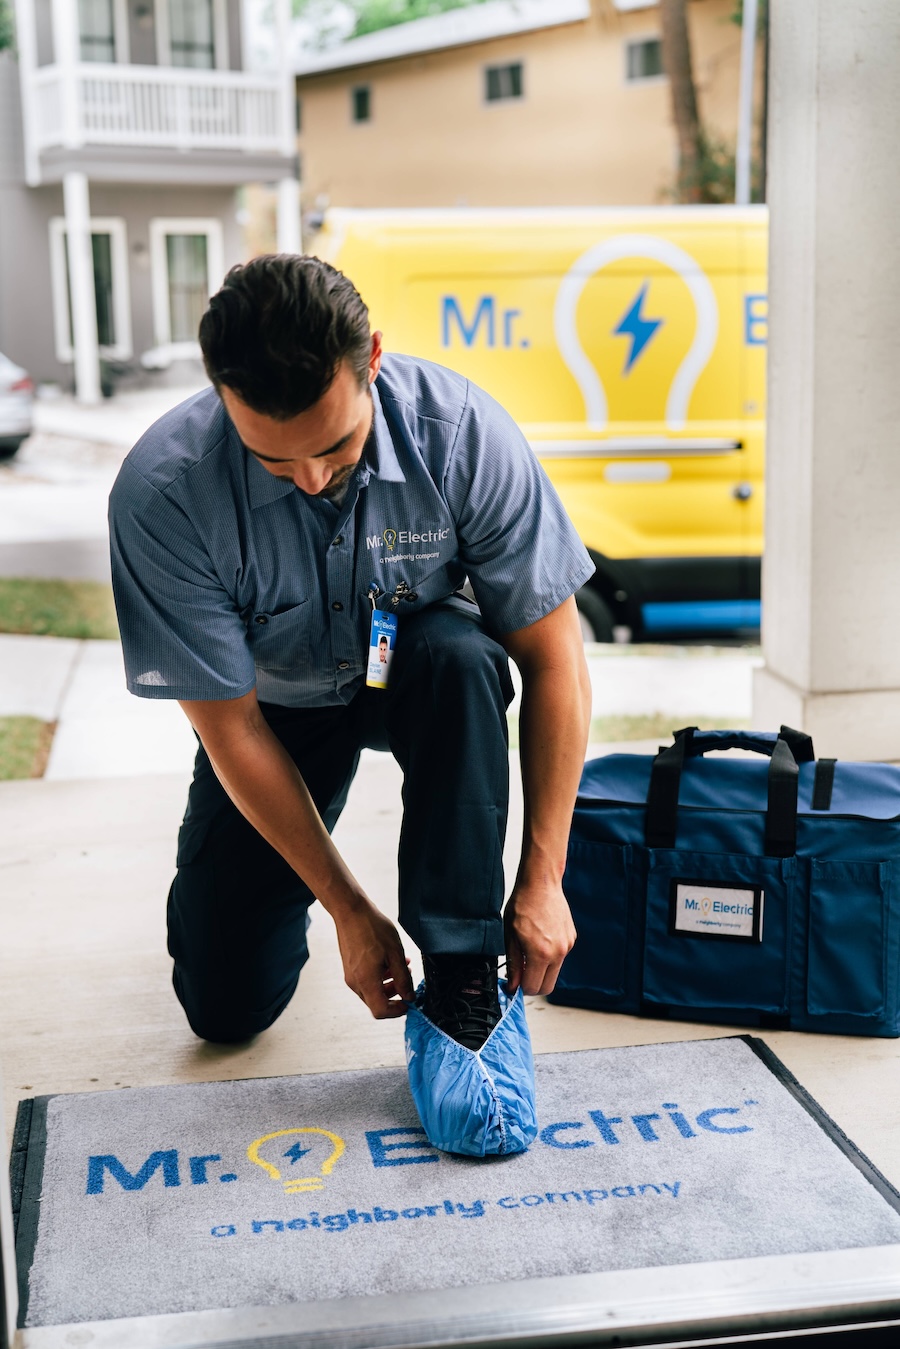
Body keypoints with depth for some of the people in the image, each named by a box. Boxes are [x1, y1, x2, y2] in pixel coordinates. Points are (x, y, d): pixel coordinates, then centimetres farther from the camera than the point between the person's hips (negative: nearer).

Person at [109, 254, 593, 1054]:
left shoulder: (461, 431, -30)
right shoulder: (161, 493, -31)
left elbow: (553, 658, -22)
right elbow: (230, 728, -22)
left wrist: (542, 881, -23)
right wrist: (349, 912, -19)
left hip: (419, 678, 0)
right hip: (279, 707, 0)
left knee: (461, 656, -37)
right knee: (226, 1007, -4)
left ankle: (461, 973, -22)